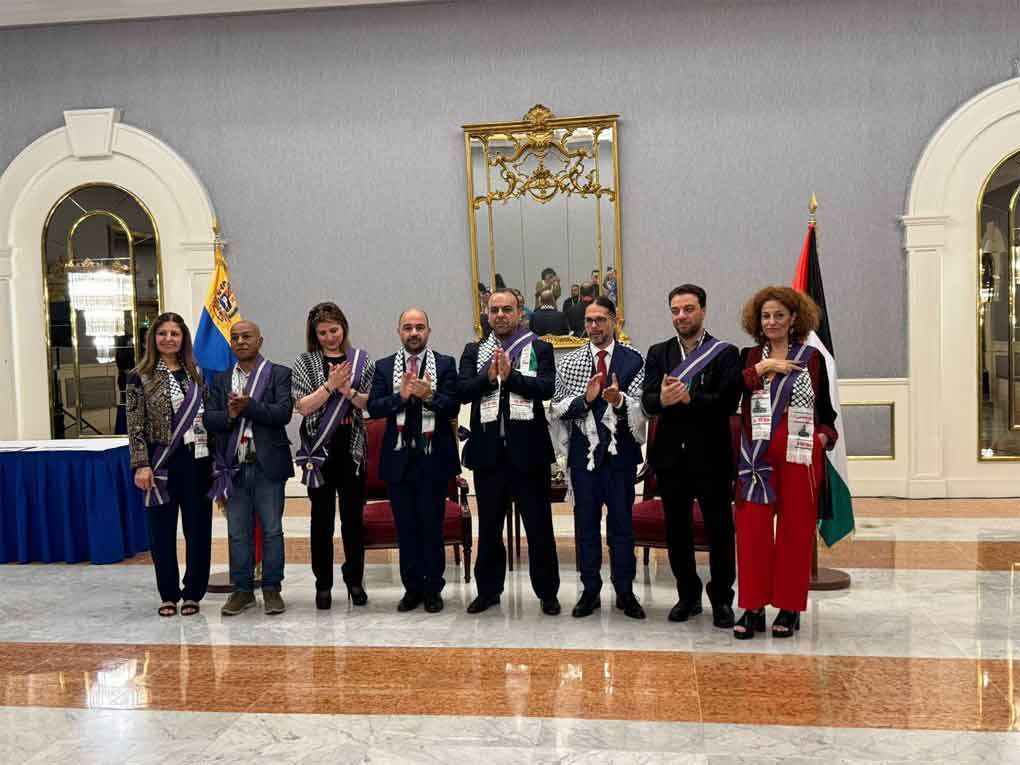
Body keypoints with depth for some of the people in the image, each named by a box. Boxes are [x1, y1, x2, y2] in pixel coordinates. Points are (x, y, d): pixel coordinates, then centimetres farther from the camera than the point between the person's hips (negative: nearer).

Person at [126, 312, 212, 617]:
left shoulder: (195, 374, 10)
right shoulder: (140, 376, 0)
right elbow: (135, 425, -4)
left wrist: (215, 461, 8)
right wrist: (141, 465, -12)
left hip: (196, 459, 3)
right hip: (161, 462, -3)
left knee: (198, 527, 5)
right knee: (162, 529, 6)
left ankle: (193, 592, 17)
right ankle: (168, 594, 19)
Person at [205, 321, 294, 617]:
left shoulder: (279, 374, 2)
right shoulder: (220, 380, 13)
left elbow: (284, 412, -11)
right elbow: (209, 419, 4)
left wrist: (249, 406, -20)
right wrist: (230, 415, -15)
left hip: (268, 465, -3)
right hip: (234, 466, 3)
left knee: (272, 530, 3)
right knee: (237, 533, 8)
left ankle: (272, 589, 13)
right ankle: (242, 589, 18)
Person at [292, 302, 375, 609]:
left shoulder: (360, 360, 5)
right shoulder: (305, 362, 2)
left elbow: (371, 403, 0)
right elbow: (303, 406, -6)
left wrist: (348, 390, -16)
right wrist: (331, 384, -15)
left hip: (352, 449, 1)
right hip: (319, 449, -1)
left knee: (354, 515, 6)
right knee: (322, 517, 5)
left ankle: (355, 580, 20)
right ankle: (323, 584, 16)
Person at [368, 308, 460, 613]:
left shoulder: (445, 364, 2)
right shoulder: (384, 366, 8)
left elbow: (453, 407, -8)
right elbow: (373, 407, -3)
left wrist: (429, 395, -25)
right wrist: (401, 396, -18)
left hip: (433, 458, -2)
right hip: (398, 458, 2)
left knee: (432, 526, 3)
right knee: (405, 527, 8)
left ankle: (432, 589, 15)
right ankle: (412, 588, 20)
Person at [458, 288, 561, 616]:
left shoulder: (540, 349, 3)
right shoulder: (473, 351, 10)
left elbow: (547, 388, -11)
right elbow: (463, 391, -3)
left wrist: (510, 375, -21)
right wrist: (489, 376, -18)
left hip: (529, 450, -2)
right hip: (487, 450, 2)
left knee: (539, 526, 5)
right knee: (488, 526, 13)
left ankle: (547, 592, 17)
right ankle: (488, 590, 26)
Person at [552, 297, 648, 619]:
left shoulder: (633, 360, 0)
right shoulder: (568, 363, 6)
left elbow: (641, 408, -6)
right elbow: (558, 408, 2)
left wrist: (619, 400, -26)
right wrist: (585, 399, -15)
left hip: (620, 452, -1)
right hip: (583, 451, 2)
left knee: (622, 521, 6)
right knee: (586, 523, 9)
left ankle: (625, 592, 18)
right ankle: (590, 590, 21)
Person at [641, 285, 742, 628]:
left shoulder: (725, 353, -2)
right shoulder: (658, 352, 8)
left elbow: (728, 402, -15)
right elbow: (648, 401, -5)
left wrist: (688, 397, -27)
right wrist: (663, 399, -27)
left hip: (711, 456, -3)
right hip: (671, 455, 3)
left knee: (720, 529, 4)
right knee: (677, 529, 11)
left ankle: (722, 599, 19)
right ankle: (688, 595, 26)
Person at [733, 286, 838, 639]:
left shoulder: (812, 358, 7)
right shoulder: (748, 357, 9)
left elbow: (826, 408, 11)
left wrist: (825, 436, -7)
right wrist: (760, 369, -10)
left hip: (800, 455, 0)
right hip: (757, 454, 1)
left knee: (795, 530, 4)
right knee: (752, 530, -1)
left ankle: (789, 608, 15)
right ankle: (753, 608, 8)